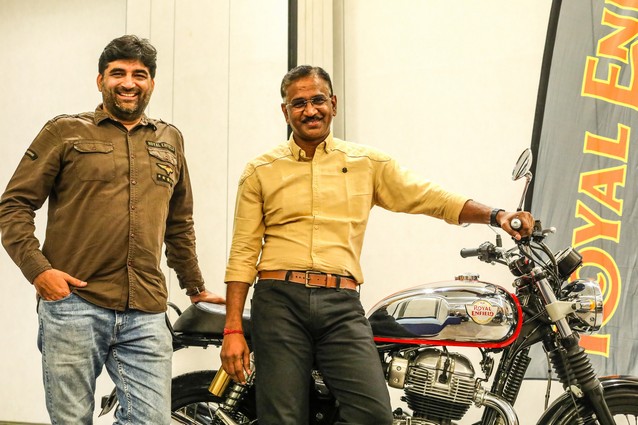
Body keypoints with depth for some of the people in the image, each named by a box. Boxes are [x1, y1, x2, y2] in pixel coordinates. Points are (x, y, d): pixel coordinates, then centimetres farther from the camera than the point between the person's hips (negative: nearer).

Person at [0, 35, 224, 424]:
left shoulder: (170, 141, 18)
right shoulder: (65, 131, 7)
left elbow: (179, 224, 27)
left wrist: (195, 287, 29)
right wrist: (38, 269, -10)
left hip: (146, 316, 3)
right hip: (73, 304, -3)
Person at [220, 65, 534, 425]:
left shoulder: (368, 164, 14)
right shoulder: (261, 172, 12)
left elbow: (431, 198, 9)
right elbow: (243, 254, 9)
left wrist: (495, 215, -7)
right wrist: (233, 330, 1)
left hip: (341, 304, 1)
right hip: (279, 300, -1)